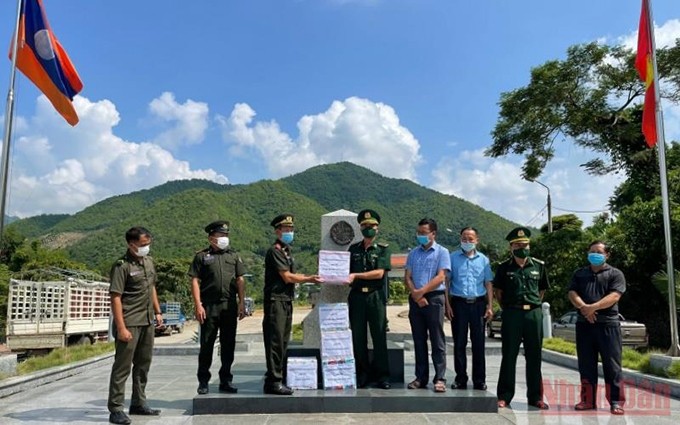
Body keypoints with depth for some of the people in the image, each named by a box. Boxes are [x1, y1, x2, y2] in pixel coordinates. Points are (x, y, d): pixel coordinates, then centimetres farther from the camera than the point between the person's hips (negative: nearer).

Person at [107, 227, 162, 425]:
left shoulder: (149, 261, 10)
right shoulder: (122, 266, -14)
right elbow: (115, 298, -18)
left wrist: (157, 312, 17)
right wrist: (121, 328, -21)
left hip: (147, 322, 8)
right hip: (129, 323, -8)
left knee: (143, 364, 16)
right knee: (122, 365, -2)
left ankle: (138, 403, 29)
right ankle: (116, 409, 7)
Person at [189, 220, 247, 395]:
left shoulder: (233, 256, 13)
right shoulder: (202, 256, 3)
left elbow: (240, 280, 12)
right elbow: (195, 281, -1)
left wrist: (242, 303, 3)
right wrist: (198, 305, -10)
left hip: (230, 306, 3)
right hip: (209, 307, -3)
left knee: (228, 345, 8)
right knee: (206, 345, 3)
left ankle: (226, 381, 18)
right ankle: (203, 382, 15)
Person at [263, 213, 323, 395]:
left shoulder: (286, 251, 18)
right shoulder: (274, 251, -11)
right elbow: (287, 277, -15)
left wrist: (310, 277, 6)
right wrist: (309, 279, -6)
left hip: (287, 301, 10)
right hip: (276, 300, -10)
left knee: (282, 341, 13)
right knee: (275, 342, -6)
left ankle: (275, 378, 22)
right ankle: (273, 382, 0)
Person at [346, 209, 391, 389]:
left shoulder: (383, 249, 3)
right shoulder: (353, 249, 14)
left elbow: (379, 273, -10)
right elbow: (347, 271, 15)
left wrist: (356, 275, -16)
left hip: (376, 296, -3)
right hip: (356, 297, 3)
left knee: (379, 337, 2)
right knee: (358, 338, 5)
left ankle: (382, 376, 12)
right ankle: (362, 375, 15)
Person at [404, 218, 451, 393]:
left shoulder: (441, 252, 1)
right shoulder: (413, 253, 14)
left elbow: (440, 277, -9)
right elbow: (407, 277, 8)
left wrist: (421, 291, -14)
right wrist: (415, 294, -9)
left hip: (435, 298, -4)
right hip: (416, 300, 5)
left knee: (437, 340, -2)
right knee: (419, 340, 8)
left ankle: (440, 378, 1)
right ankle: (421, 377, 16)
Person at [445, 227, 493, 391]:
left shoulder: (483, 259, 10)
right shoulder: (453, 258, 4)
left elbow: (488, 284, 11)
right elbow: (446, 282, 3)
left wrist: (490, 306, 3)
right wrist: (447, 305, -4)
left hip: (478, 303, 1)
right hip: (459, 303, -1)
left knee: (478, 343, 5)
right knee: (459, 343, 4)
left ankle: (479, 380, 14)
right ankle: (460, 379, 13)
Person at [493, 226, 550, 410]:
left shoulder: (539, 266, 6)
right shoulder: (504, 267, 2)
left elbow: (542, 290, 17)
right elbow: (498, 291, 10)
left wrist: (534, 305, 10)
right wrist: (507, 308, 5)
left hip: (534, 314, 2)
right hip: (511, 314, -1)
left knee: (534, 357, 8)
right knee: (508, 356, 3)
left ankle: (535, 397, 18)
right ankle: (504, 396, 11)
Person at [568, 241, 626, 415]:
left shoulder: (615, 274, 5)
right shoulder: (579, 274, 17)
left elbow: (614, 297, -9)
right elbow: (572, 293, 4)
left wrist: (593, 307, -20)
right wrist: (583, 307, -15)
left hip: (608, 324, -3)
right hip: (584, 324, 4)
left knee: (612, 365, -1)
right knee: (586, 365, 7)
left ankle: (616, 402, 5)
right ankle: (588, 400, 15)